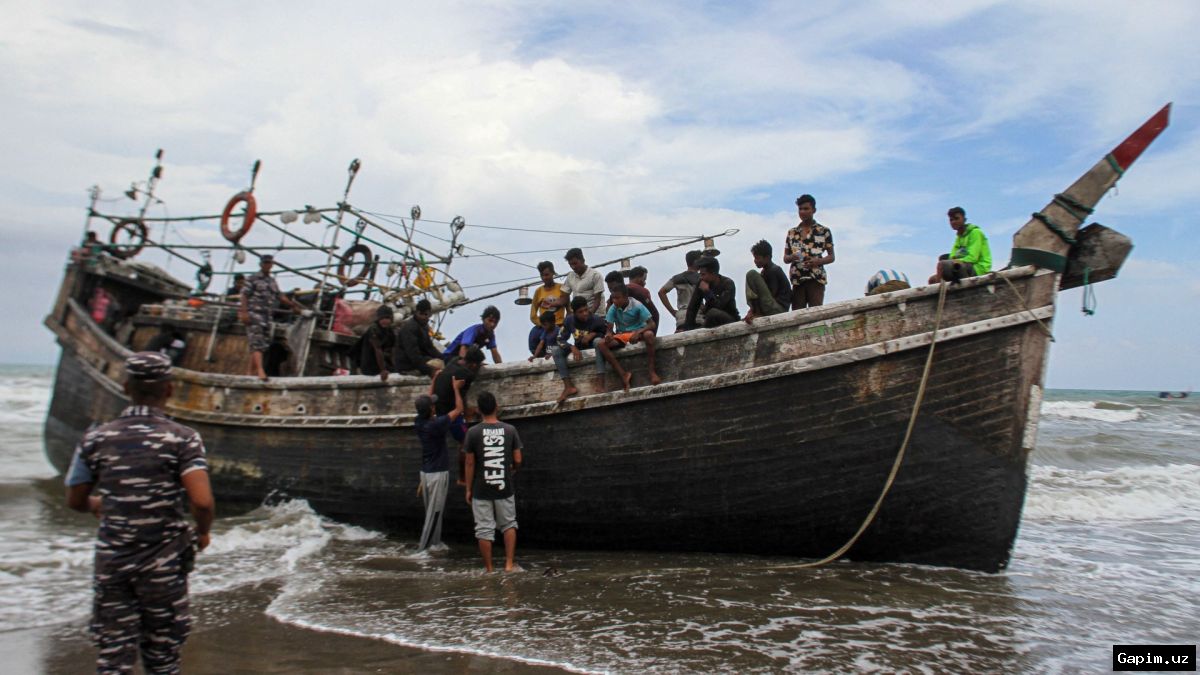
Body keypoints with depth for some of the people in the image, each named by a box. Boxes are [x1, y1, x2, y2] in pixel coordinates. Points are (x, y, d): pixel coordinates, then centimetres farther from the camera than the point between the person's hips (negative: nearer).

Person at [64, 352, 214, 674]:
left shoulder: (96, 439, -2)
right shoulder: (182, 439, -12)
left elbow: (75, 500, 8)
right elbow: (202, 502, -22)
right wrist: (204, 532, -2)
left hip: (111, 562, 2)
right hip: (163, 563, -2)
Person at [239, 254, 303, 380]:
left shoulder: (272, 281, 19)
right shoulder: (252, 279, -1)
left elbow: (279, 296, 27)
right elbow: (244, 295, -7)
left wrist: (293, 305, 25)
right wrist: (244, 313, -16)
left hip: (266, 316, 7)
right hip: (254, 314, -7)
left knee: (264, 345, 5)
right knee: (257, 343, -16)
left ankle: (252, 372, 12)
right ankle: (260, 371, -26)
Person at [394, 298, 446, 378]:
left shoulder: (423, 325, 10)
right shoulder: (409, 327, -20)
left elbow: (429, 347, 14)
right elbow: (413, 353, -27)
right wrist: (429, 371, -30)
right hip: (406, 364, -10)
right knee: (439, 365, -24)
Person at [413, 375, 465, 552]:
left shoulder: (418, 423, -1)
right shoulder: (437, 424, -21)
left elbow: (426, 402, 16)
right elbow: (459, 409, -12)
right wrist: (456, 388, -1)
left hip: (425, 471, 8)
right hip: (438, 473, -8)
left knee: (431, 510, 15)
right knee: (435, 512, -3)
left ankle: (434, 543, 21)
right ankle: (424, 547, -3)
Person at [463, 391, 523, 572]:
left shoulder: (473, 432, -9)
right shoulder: (510, 430, -5)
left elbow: (470, 463, -5)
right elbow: (518, 460, 0)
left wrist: (468, 489, 5)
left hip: (481, 490, -1)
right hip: (505, 488, 1)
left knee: (484, 529, 7)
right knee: (509, 524, 18)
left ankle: (488, 568, 14)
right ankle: (509, 564, 13)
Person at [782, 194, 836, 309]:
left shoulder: (824, 231, 5)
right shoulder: (791, 232, 14)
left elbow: (831, 257, 7)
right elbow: (785, 258, 16)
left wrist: (817, 261, -13)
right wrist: (791, 257, -8)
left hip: (816, 278, -3)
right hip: (797, 279, 3)